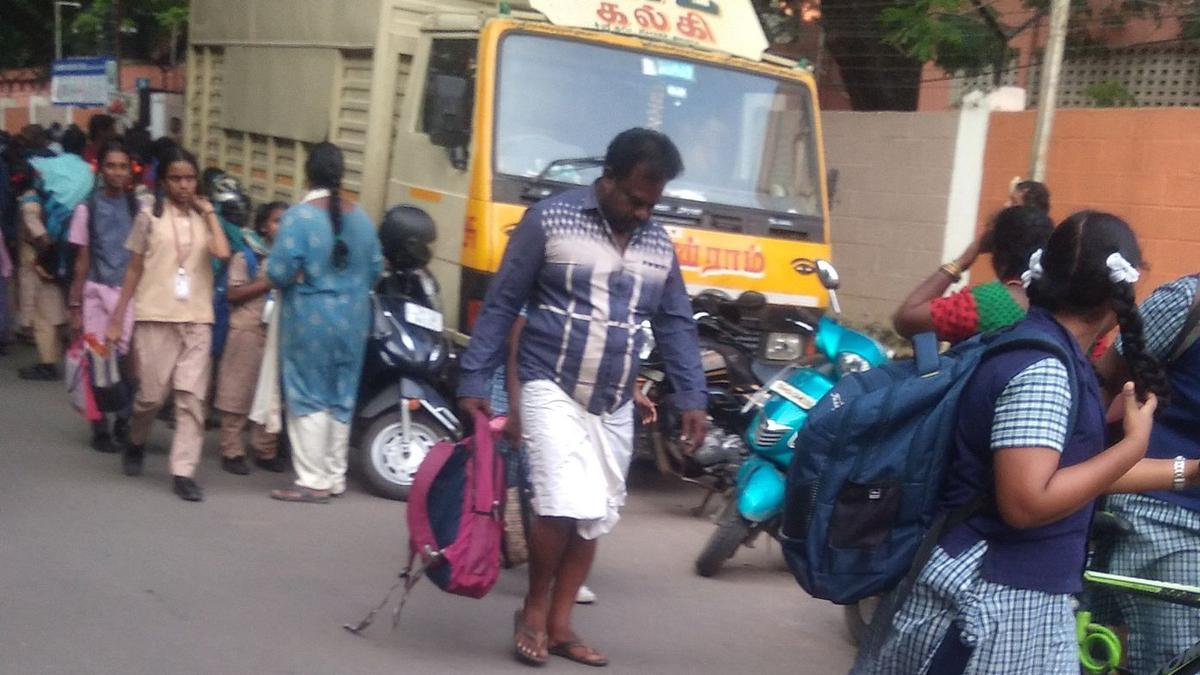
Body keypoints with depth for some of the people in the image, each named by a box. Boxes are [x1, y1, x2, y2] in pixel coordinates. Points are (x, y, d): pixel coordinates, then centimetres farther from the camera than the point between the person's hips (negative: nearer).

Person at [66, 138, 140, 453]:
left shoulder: (138, 208, 4)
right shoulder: (88, 208, 2)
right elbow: (82, 261, 4)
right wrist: (75, 306, 2)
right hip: (97, 293, 0)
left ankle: (123, 423, 12)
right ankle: (100, 429, 15)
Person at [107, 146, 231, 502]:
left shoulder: (203, 219, 8)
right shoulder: (150, 217, 3)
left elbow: (222, 252, -13)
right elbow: (134, 270, 5)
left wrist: (209, 212, -4)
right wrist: (117, 319, 3)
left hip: (197, 320, 2)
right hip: (156, 317, -2)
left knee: (192, 398, -2)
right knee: (152, 394, 2)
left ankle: (183, 472, 1)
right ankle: (135, 442, 32)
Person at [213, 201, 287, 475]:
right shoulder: (246, 255, -1)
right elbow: (232, 293, -8)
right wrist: (267, 283, -15)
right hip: (249, 330, -5)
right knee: (238, 391, -1)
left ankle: (265, 450, 16)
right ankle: (231, 451, 3)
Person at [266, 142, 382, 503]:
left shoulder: (299, 217, -14)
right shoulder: (361, 218, 2)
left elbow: (280, 273, -18)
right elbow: (375, 269, 6)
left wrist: (304, 275, 3)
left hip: (310, 320, -5)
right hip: (352, 320, 5)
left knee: (309, 399, 4)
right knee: (341, 400, 13)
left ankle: (313, 480, 7)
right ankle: (335, 477, 22)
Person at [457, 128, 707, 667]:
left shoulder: (659, 244, 8)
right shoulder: (550, 220, -7)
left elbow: (676, 325, 14)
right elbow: (501, 305, -6)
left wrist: (691, 398, 4)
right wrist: (474, 382, -9)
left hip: (614, 406, 6)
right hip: (552, 390, -6)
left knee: (595, 518, 8)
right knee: (566, 505, -17)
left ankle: (559, 625, 21)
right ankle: (533, 611, 6)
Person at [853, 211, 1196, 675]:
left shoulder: (1040, 343, 8)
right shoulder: (1042, 367, -21)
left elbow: (1074, 469, 15)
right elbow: (1027, 502, -28)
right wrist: (1134, 444, -20)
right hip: (994, 602, -10)